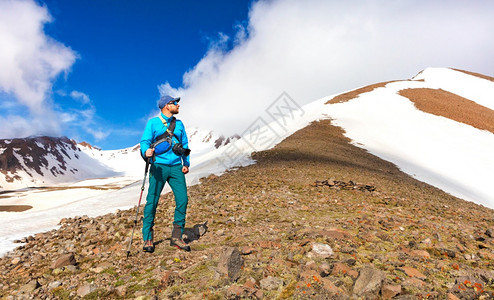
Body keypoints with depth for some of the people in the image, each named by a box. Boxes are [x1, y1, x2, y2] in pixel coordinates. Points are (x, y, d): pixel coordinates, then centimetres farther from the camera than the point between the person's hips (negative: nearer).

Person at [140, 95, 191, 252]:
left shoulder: (179, 124, 16)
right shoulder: (153, 123, 5)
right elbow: (145, 141, -3)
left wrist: (186, 163, 7)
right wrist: (146, 151, -26)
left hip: (176, 167, 4)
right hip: (159, 166, -3)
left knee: (182, 199, -6)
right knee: (152, 201, -5)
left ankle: (176, 237, 6)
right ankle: (147, 238, 8)